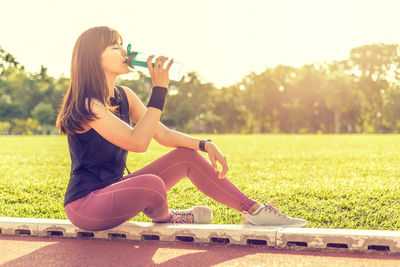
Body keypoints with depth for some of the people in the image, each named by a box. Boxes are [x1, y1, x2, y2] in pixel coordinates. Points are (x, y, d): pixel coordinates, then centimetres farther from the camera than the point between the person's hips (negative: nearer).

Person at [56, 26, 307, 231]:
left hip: (115, 189, 8)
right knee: (152, 184, -35)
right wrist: (159, 89, -28)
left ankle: (253, 210, 0)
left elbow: (163, 134, 4)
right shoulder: (87, 104, -21)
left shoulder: (124, 96, 5)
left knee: (187, 156, -2)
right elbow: (137, 142, -30)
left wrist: (206, 144, -12)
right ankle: (164, 218, 3)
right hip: (85, 204, -8)